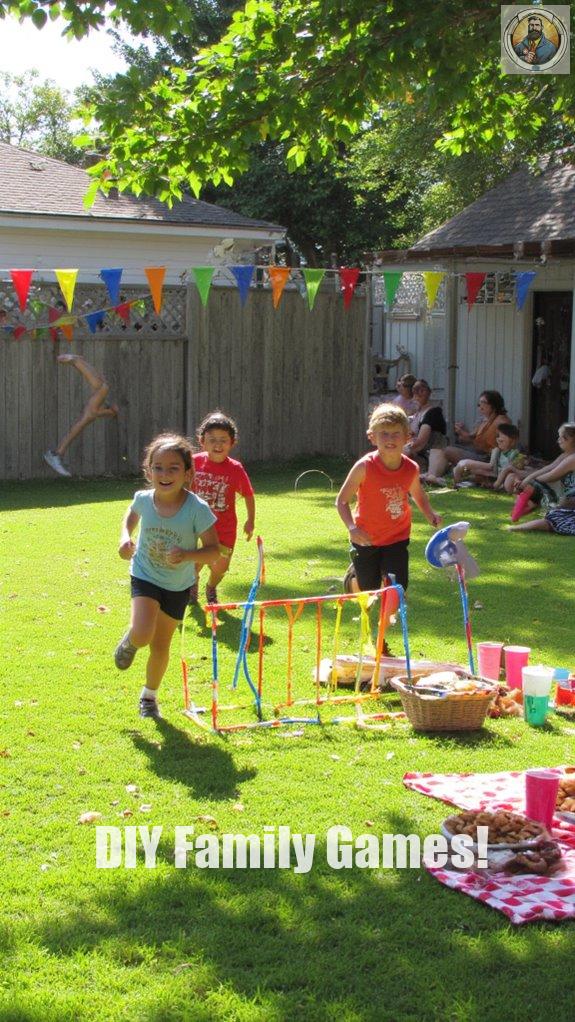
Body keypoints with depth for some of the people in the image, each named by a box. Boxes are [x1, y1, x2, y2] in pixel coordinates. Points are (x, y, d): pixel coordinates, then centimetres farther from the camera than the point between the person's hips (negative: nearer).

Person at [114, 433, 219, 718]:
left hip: (178, 586, 0)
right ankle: (129, 641, 16)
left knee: (161, 646, 12)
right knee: (143, 635, -23)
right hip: (145, 577, 0)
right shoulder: (143, 499, -17)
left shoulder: (197, 509, -26)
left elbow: (213, 550, -19)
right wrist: (125, 537, -10)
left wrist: (187, 555, -37)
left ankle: (149, 695, 38)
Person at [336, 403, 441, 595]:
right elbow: (342, 501, -15)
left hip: (397, 539, 2)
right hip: (366, 539, -2)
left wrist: (430, 515, -8)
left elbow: (419, 495, 11)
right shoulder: (365, 467, -22)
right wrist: (351, 527, -30)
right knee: (369, 590, 10)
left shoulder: (411, 468, -11)